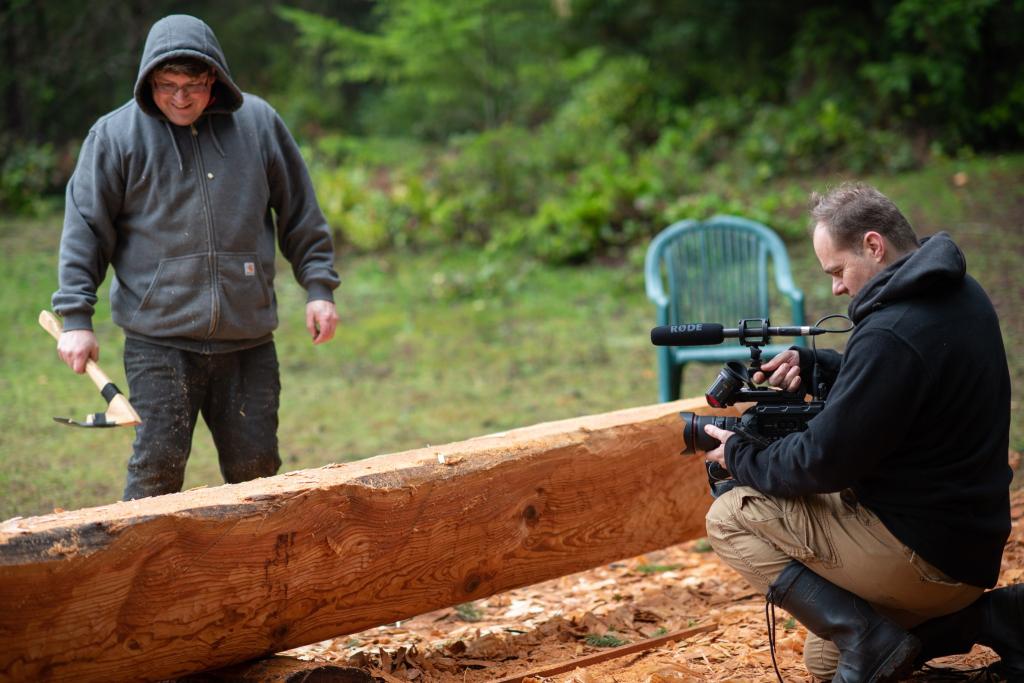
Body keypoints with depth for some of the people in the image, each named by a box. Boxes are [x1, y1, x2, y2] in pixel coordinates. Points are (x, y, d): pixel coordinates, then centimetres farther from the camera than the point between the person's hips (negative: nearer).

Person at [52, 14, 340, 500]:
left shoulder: (258, 122, 6)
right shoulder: (116, 135, -1)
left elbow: (301, 215, 13)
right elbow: (85, 229, 1)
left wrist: (318, 287, 8)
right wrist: (76, 318, -4)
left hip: (249, 340, 2)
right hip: (158, 341, -2)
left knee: (255, 468, 6)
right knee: (158, 468, -6)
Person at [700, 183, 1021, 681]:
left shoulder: (892, 331, -25)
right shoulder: (960, 294, 5)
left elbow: (824, 462, -21)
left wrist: (739, 458, -4)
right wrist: (811, 366, 6)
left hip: (923, 554, -10)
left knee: (729, 518, -6)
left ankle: (867, 638, -12)